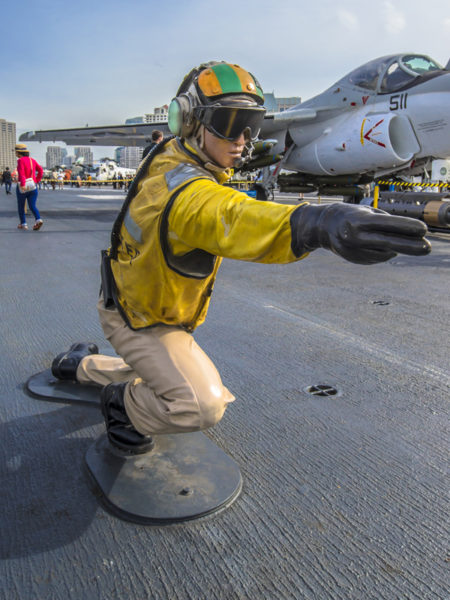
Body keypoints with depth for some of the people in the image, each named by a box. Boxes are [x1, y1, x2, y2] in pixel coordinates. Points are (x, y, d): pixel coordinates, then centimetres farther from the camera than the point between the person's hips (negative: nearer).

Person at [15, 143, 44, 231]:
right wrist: (37, 181, 9)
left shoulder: (20, 160, -10)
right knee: (32, 206, 3)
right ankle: (38, 220, -22)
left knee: (21, 206, 13)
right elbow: (40, 170, 7)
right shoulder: (32, 160, 9)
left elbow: (21, 173, -22)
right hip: (33, 187, 5)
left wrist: (22, 185, -31)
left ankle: (23, 223, 18)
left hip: (22, 188, -5)